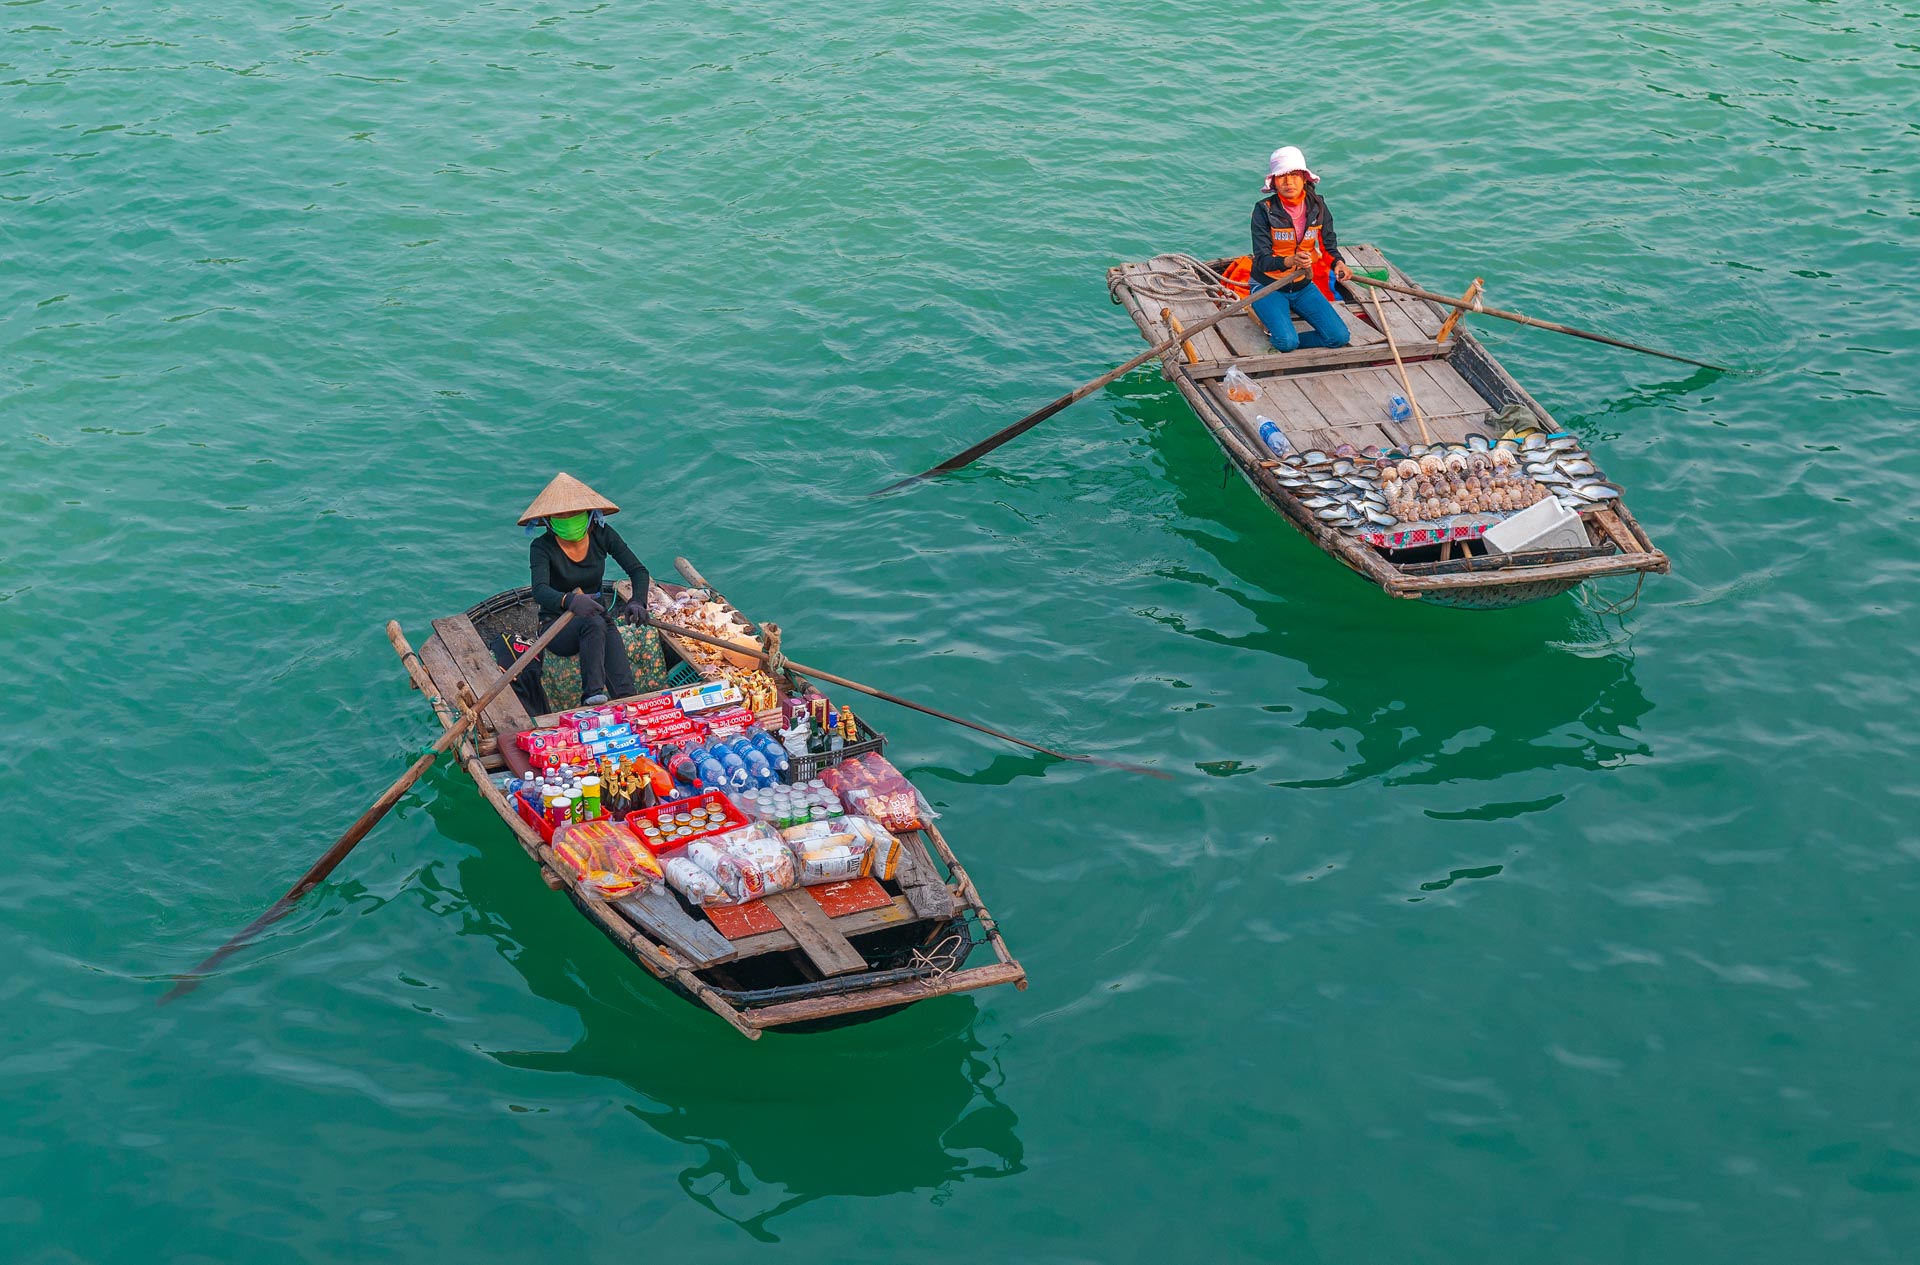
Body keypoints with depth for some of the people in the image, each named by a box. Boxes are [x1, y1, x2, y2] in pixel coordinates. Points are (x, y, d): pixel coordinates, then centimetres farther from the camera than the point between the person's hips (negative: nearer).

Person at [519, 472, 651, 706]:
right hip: (556, 627, -3)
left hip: (597, 619, 3)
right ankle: (592, 694, -47)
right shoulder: (542, 547, -13)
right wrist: (569, 601, -51)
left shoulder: (602, 535, -3)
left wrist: (638, 602, -25)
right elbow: (540, 591, -30)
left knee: (611, 637, -31)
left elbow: (639, 571, -4)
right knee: (594, 623, -36)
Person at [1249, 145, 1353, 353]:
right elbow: (1262, 261, -20)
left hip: (1303, 286, 4)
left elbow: (1329, 246, 3)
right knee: (1286, 342, -27)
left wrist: (1338, 263, -21)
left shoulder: (1317, 206, -4)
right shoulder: (1265, 210, -15)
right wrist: (1290, 261, -40)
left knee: (1339, 337, -12)